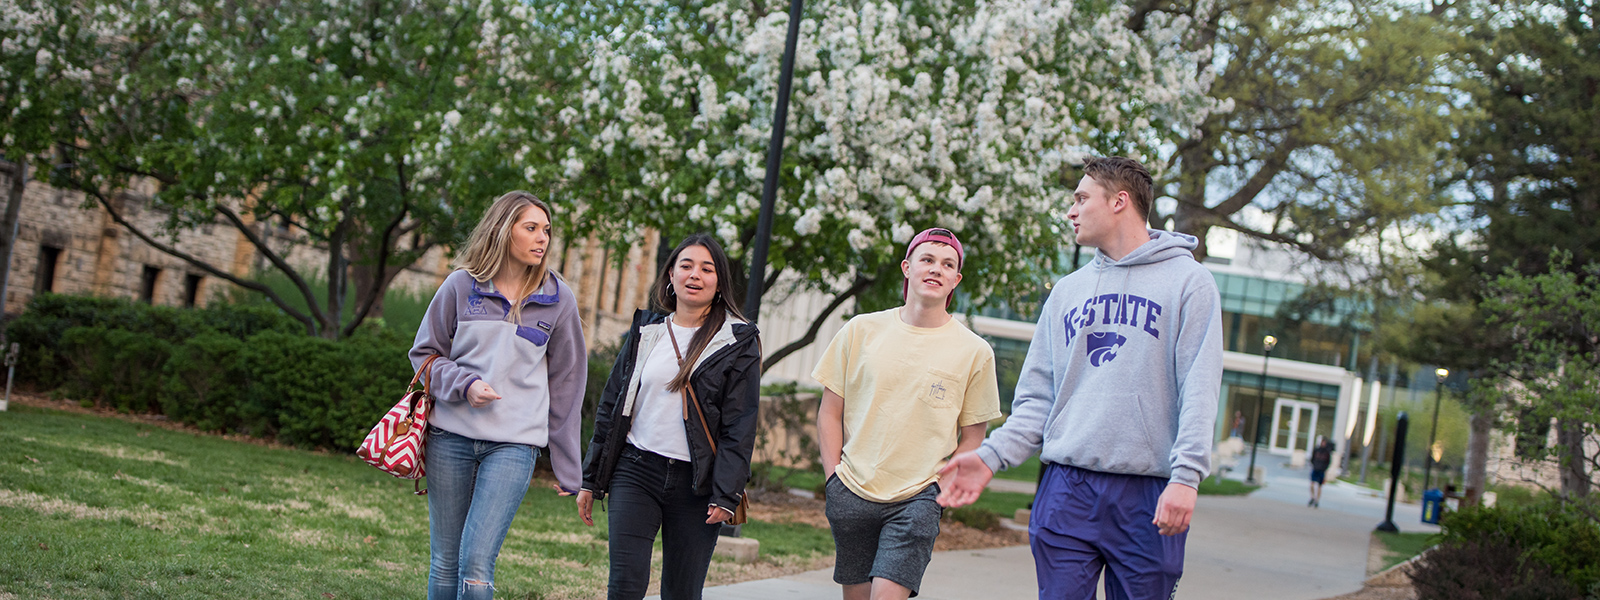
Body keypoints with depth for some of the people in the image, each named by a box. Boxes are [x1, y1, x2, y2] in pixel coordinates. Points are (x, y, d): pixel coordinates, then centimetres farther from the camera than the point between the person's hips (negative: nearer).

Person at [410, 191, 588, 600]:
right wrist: (465, 383, -10)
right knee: (444, 563, 6)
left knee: (476, 564, -13)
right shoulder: (462, 285, 3)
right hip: (451, 434, 1)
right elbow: (425, 352, 11)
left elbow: (565, 381, 9)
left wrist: (567, 467, 9)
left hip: (514, 443, -1)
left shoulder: (558, 300, 5)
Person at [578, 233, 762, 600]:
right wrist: (590, 481, 13)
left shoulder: (739, 343, 2)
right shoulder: (645, 332, 12)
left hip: (696, 484, -2)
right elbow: (610, 408, 15)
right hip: (635, 473, 2)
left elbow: (740, 425, -3)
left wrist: (726, 494, -12)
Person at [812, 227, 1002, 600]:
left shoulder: (974, 352, 1)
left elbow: (971, 439, 6)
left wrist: (940, 492, -3)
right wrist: (834, 479, 1)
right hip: (851, 494, 2)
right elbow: (830, 412, 8)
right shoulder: (862, 330, 4)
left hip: (919, 499, -2)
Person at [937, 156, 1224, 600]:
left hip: (1149, 495, -4)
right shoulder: (1067, 291, 17)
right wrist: (992, 455, -1)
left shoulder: (1188, 282, 2)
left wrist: (1186, 475, -19)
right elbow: (1038, 395, 14)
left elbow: (1199, 389, -7)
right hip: (1066, 486, 4)